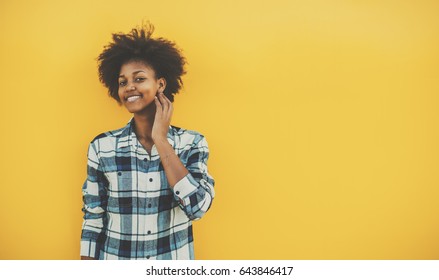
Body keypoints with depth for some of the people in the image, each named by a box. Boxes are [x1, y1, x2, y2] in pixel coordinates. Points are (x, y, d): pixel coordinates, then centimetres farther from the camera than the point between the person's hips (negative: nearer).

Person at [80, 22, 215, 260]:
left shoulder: (191, 143, -9)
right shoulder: (102, 147, -8)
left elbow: (198, 207, -21)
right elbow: (93, 220, -2)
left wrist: (161, 140, -19)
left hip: (175, 258, 0)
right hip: (115, 258, 1)